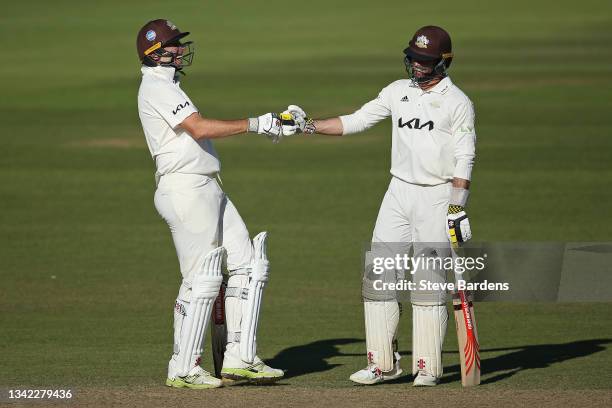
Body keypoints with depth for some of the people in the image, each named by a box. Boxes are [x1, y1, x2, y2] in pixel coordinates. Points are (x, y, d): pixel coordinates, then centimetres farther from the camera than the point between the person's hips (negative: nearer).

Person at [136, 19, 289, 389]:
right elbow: (200, 128, -21)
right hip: (185, 189, -11)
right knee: (201, 278, -8)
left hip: (207, 189, 11)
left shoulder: (168, 86, 22)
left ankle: (240, 358, 8)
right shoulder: (157, 87, -11)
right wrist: (254, 124, -17)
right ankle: (183, 369, -1)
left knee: (248, 264, 7)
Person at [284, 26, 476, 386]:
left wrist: (457, 210, -16)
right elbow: (354, 122, 10)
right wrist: (308, 126, -1)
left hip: (437, 196, -6)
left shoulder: (457, 102, -4)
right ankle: (383, 363, 6)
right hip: (399, 194, 6)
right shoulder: (399, 92, 11)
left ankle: (428, 367, 1)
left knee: (428, 282, -6)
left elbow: (464, 161, -8)